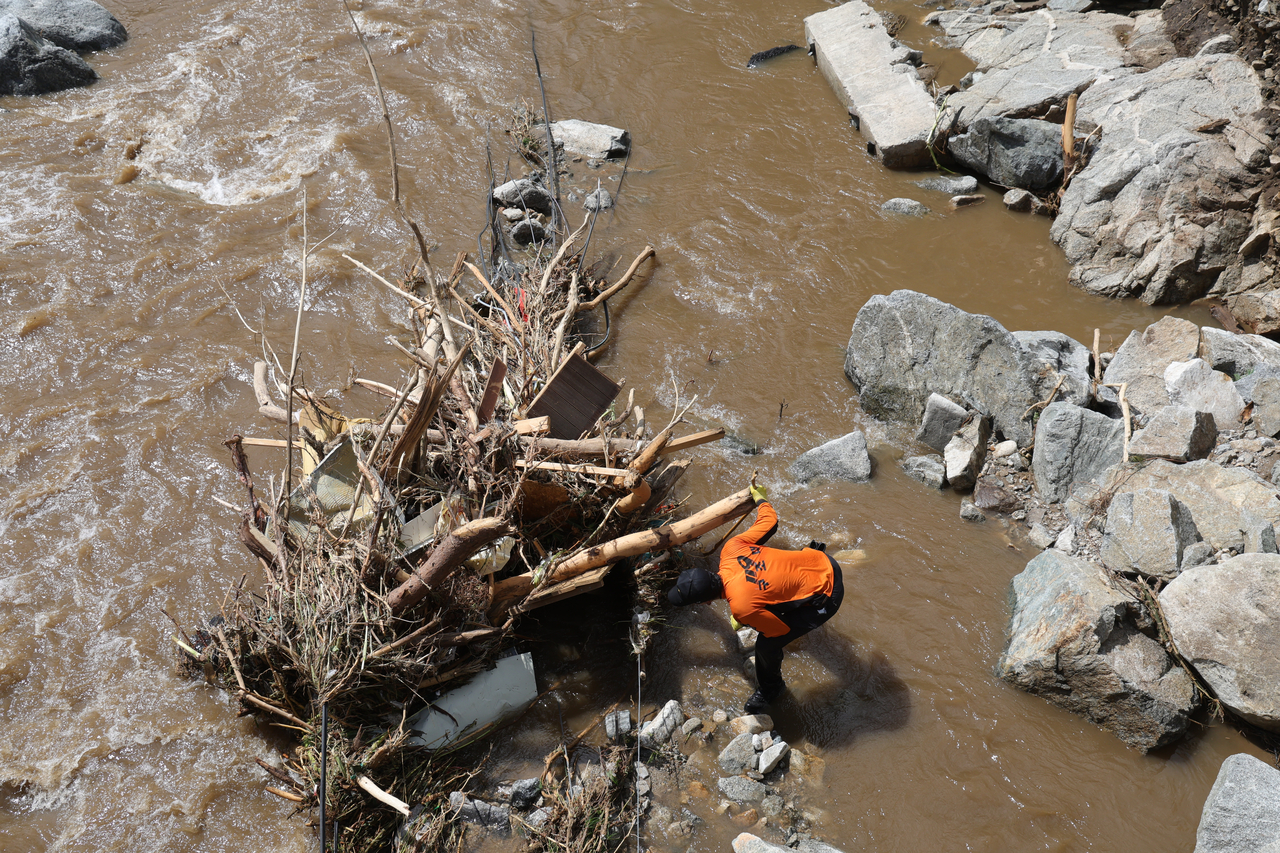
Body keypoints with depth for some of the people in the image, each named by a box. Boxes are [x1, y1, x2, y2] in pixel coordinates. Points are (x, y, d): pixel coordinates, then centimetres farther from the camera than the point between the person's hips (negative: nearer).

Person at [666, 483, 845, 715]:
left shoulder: (741, 608, -32)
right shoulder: (731, 548, -17)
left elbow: (780, 630, -16)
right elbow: (770, 521, -5)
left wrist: (743, 623, 3)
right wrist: (760, 498, 18)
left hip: (826, 596, -7)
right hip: (825, 563, 7)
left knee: (766, 645, 0)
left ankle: (769, 690, 30)